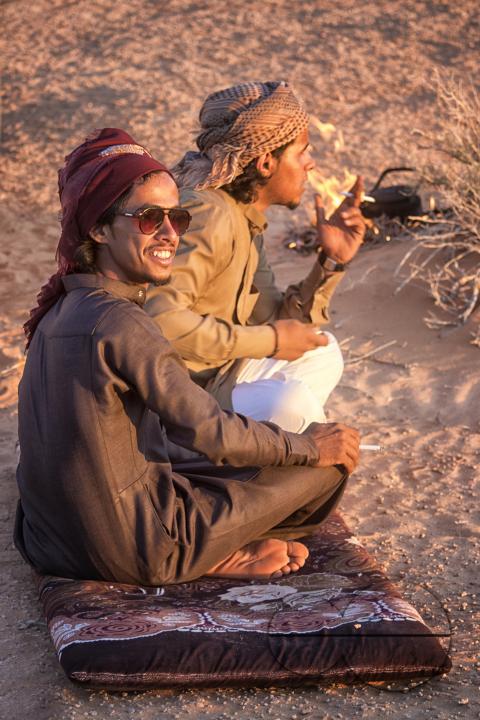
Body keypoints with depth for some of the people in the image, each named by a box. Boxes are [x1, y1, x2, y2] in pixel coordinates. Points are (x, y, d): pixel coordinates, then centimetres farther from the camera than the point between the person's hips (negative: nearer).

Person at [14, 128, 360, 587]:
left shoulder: (62, 311, 5)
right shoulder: (117, 322, -23)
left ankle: (216, 554, 10)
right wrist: (310, 447, -2)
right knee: (331, 464, 0)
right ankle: (225, 559, 9)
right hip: (125, 551, -9)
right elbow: (215, 435, -18)